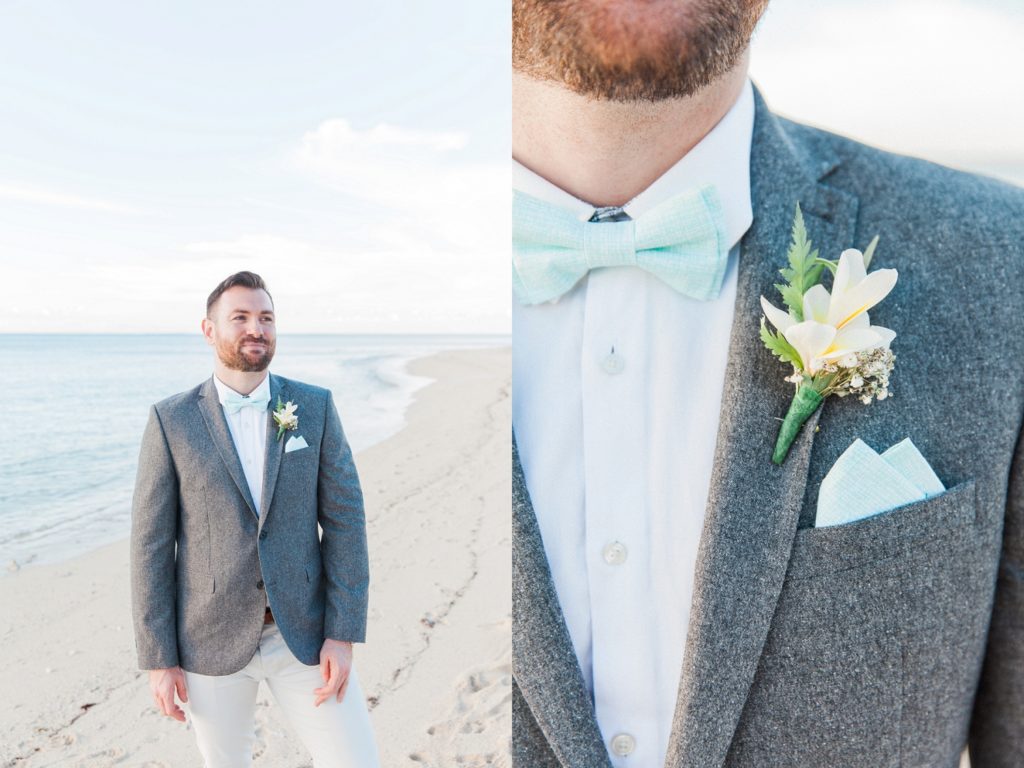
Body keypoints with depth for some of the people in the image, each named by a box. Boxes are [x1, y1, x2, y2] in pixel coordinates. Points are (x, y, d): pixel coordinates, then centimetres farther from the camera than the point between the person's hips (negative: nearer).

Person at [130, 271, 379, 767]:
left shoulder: (315, 406, -3)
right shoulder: (171, 420, -5)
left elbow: (345, 520, -5)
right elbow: (152, 543, -4)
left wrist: (342, 635, -11)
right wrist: (158, 658, -5)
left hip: (301, 631, 1)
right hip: (212, 638, 0)